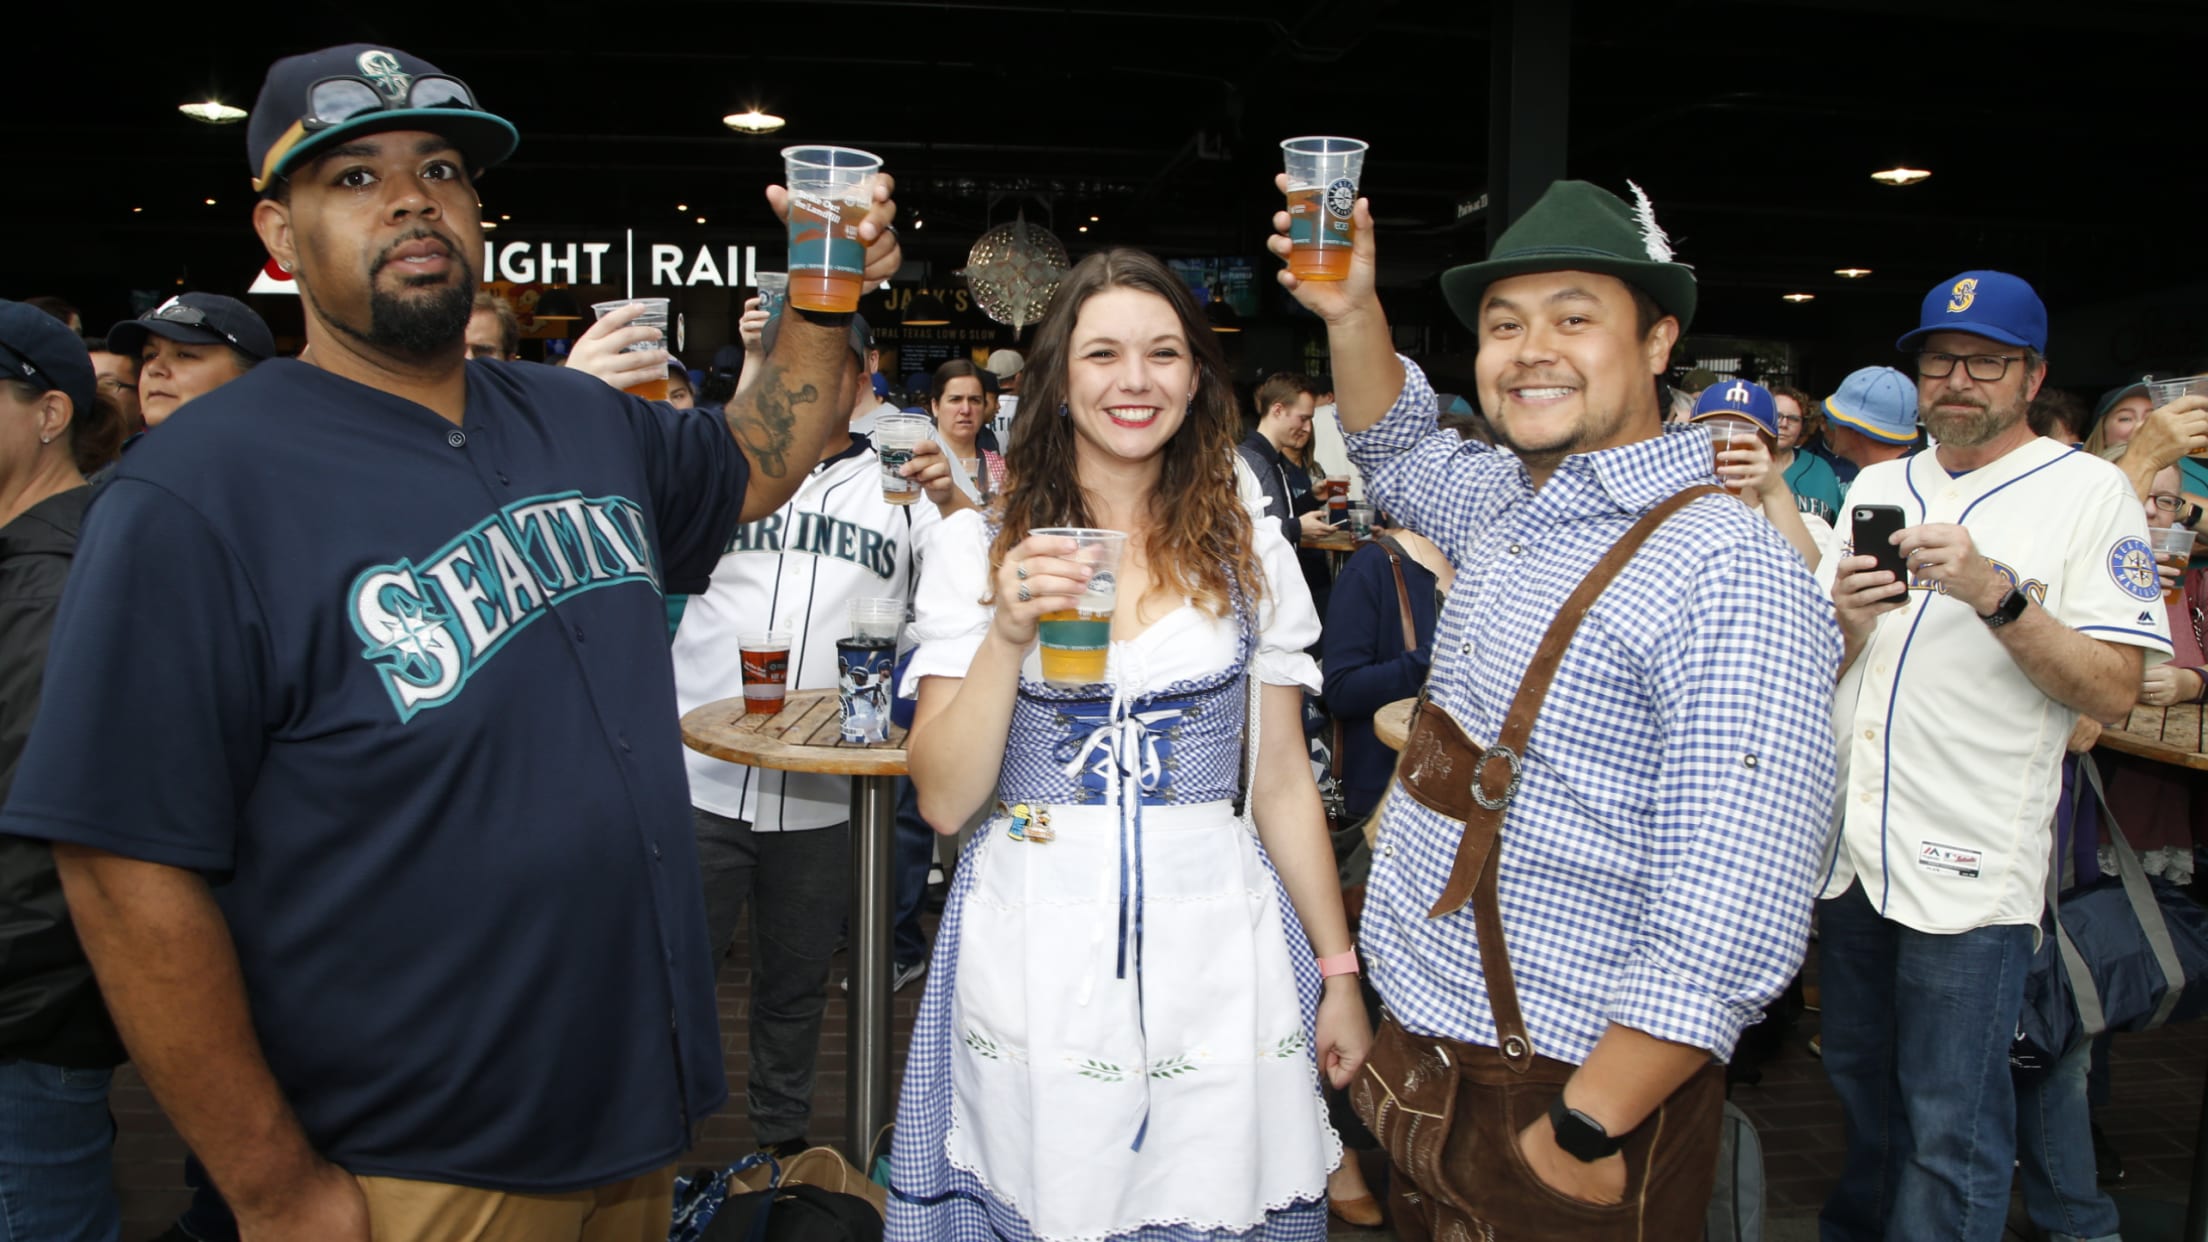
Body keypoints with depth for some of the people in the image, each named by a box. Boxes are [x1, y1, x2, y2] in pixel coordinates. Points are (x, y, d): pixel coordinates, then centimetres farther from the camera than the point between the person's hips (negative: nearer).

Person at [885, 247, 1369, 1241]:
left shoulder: (1252, 557, 4)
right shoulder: (976, 548, -1)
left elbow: (1283, 783, 9)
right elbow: (944, 801, -5)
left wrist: (1339, 974, 8)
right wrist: (1009, 633, -18)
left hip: (1216, 951, 1)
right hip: (1032, 960, -1)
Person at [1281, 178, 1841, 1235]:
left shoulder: (1726, 573, -21)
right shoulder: (1505, 503, 4)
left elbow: (1730, 929, -26)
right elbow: (1394, 447, 26)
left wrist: (1586, 1135, -22)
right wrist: (1351, 309, 9)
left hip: (1566, 1093, -8)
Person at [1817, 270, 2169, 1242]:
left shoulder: (2087, 489, -4)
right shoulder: (1878, 486, 12)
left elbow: (2112, 693, -12)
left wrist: (1997, 593, -24)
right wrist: (1849, 617, -10)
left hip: (1968, 866, -5)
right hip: (1849, 842, 5)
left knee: (1950, 1127, 2)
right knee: (1860, 1081, 20)